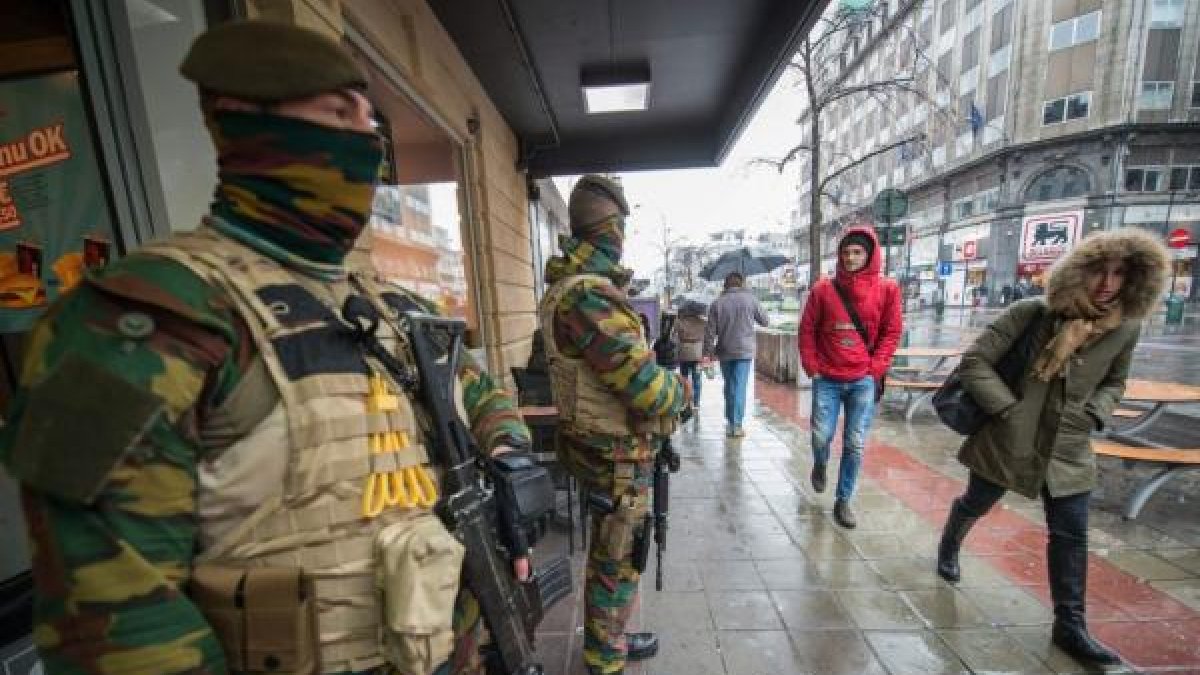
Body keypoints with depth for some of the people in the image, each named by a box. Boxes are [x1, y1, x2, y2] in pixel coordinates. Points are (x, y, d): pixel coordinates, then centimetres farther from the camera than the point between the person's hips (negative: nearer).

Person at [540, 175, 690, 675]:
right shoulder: (588, 295, -28)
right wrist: (682, 390, -8)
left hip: (608, 449, 9)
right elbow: (646, 387, -28)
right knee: (616, 564, 13)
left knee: (610, 555, 26)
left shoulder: (582, 284, 6)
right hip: (616, 457, -9)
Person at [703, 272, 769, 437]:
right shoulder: (750, 298, -3)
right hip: (744, 351, -2)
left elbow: (710, 331, -2)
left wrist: (709, 351, 4)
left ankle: (730, 422, 24)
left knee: (729, 386, 15)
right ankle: (736, 424, -2)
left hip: (724, 352, 2)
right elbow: (765, 322, 7)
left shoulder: (717, 303, 0)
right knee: (740, 387, 0)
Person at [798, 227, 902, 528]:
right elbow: (807, 329, 3)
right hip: (827, 378, 0)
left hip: (864, 380, 1)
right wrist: (811, 366, -2)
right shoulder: (823, 288, -1)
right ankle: (820, 465, 37)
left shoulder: (886, 288, 1)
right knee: (821, 436, 2)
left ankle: (843, 500, 22)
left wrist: (876, 368, -4)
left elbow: (892, 332, 4)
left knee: (855, 444, 5)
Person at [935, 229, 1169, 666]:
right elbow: (974, 361, -18)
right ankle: (948, 550, 46)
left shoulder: (1126, 327, -2)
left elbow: (1114, 382, 15)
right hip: (1008, 441, -4)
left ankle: (1069, 625, 27)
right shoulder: (1034, 312, -17)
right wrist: (1009, 409, -20)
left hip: (1068, 450, 4)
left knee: (1071, 535, 10)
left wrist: (1095, 415, -2)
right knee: (974, 505, 17)